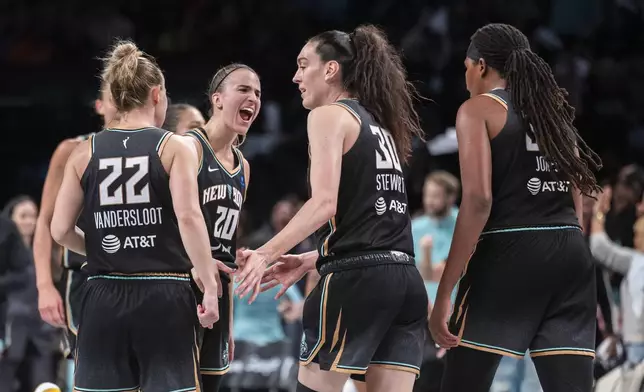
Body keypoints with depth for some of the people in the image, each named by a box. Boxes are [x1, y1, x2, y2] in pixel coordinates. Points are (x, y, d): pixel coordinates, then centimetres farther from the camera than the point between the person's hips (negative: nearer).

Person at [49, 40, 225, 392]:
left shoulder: (85, 153, 7)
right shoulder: (175, 147, -1)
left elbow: (60, 231, 6)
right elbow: (189, 217, -13)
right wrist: (209, 285, -9)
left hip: (104, 297, 3)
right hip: (163, 296, -3)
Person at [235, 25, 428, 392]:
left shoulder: (329, 115, -1)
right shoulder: (380, 126, 23)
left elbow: (325, 203, -14)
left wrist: (266, 254, -16)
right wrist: (309, 261, 28)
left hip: (357, 278, -7)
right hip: (405, 278, 8)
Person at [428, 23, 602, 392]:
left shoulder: (478, 109, 1)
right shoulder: (554, 109, 20)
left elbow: (478, 199, -11)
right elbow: (578, 200, 18)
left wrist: (444, 292, -12)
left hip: (509, 253, -6)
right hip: (571, 254, 6)